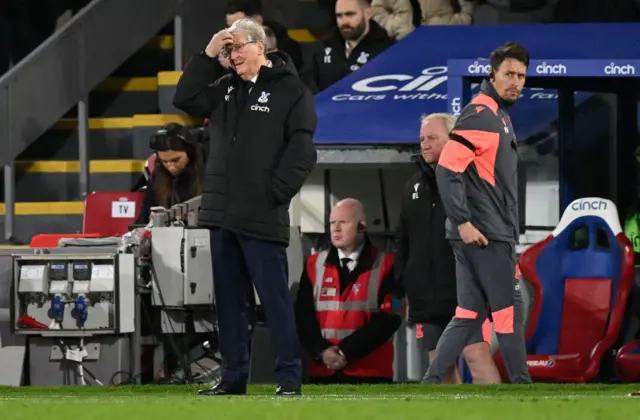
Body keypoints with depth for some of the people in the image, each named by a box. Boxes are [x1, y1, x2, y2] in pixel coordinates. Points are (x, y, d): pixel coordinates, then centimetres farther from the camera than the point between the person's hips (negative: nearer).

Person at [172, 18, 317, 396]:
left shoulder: (291, 91, -6)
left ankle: (289, 376, -2)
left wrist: (275, 193, -15)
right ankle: (234, 376, 16)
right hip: (222, 213, 7)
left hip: (262, 219, -7)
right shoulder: (226, 88, 14)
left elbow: (301, 151, -11)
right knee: (229, 300, 10)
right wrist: (207, 56, 1)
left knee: (275, 298, -6)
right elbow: (186, 99, 8)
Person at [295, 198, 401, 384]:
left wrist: (347, 351, -15)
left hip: (370, 372, -3)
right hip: (323, 372, 3)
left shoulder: (385, 266, 1)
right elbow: (303, 315, 5)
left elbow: (388, 318, -8)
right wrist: (321, 351, -13)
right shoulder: (314, 265, 11)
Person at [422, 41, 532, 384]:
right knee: (509, 311, -4)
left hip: (494, 234, 9)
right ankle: (521, 385, 0)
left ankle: (431, 383, 6)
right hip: (483, 236, -9)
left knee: (469, 315, 8)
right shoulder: (479, 115, -13)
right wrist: (463, 223, -22)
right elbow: (447, 169, -20)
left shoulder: (500, 116, 17)